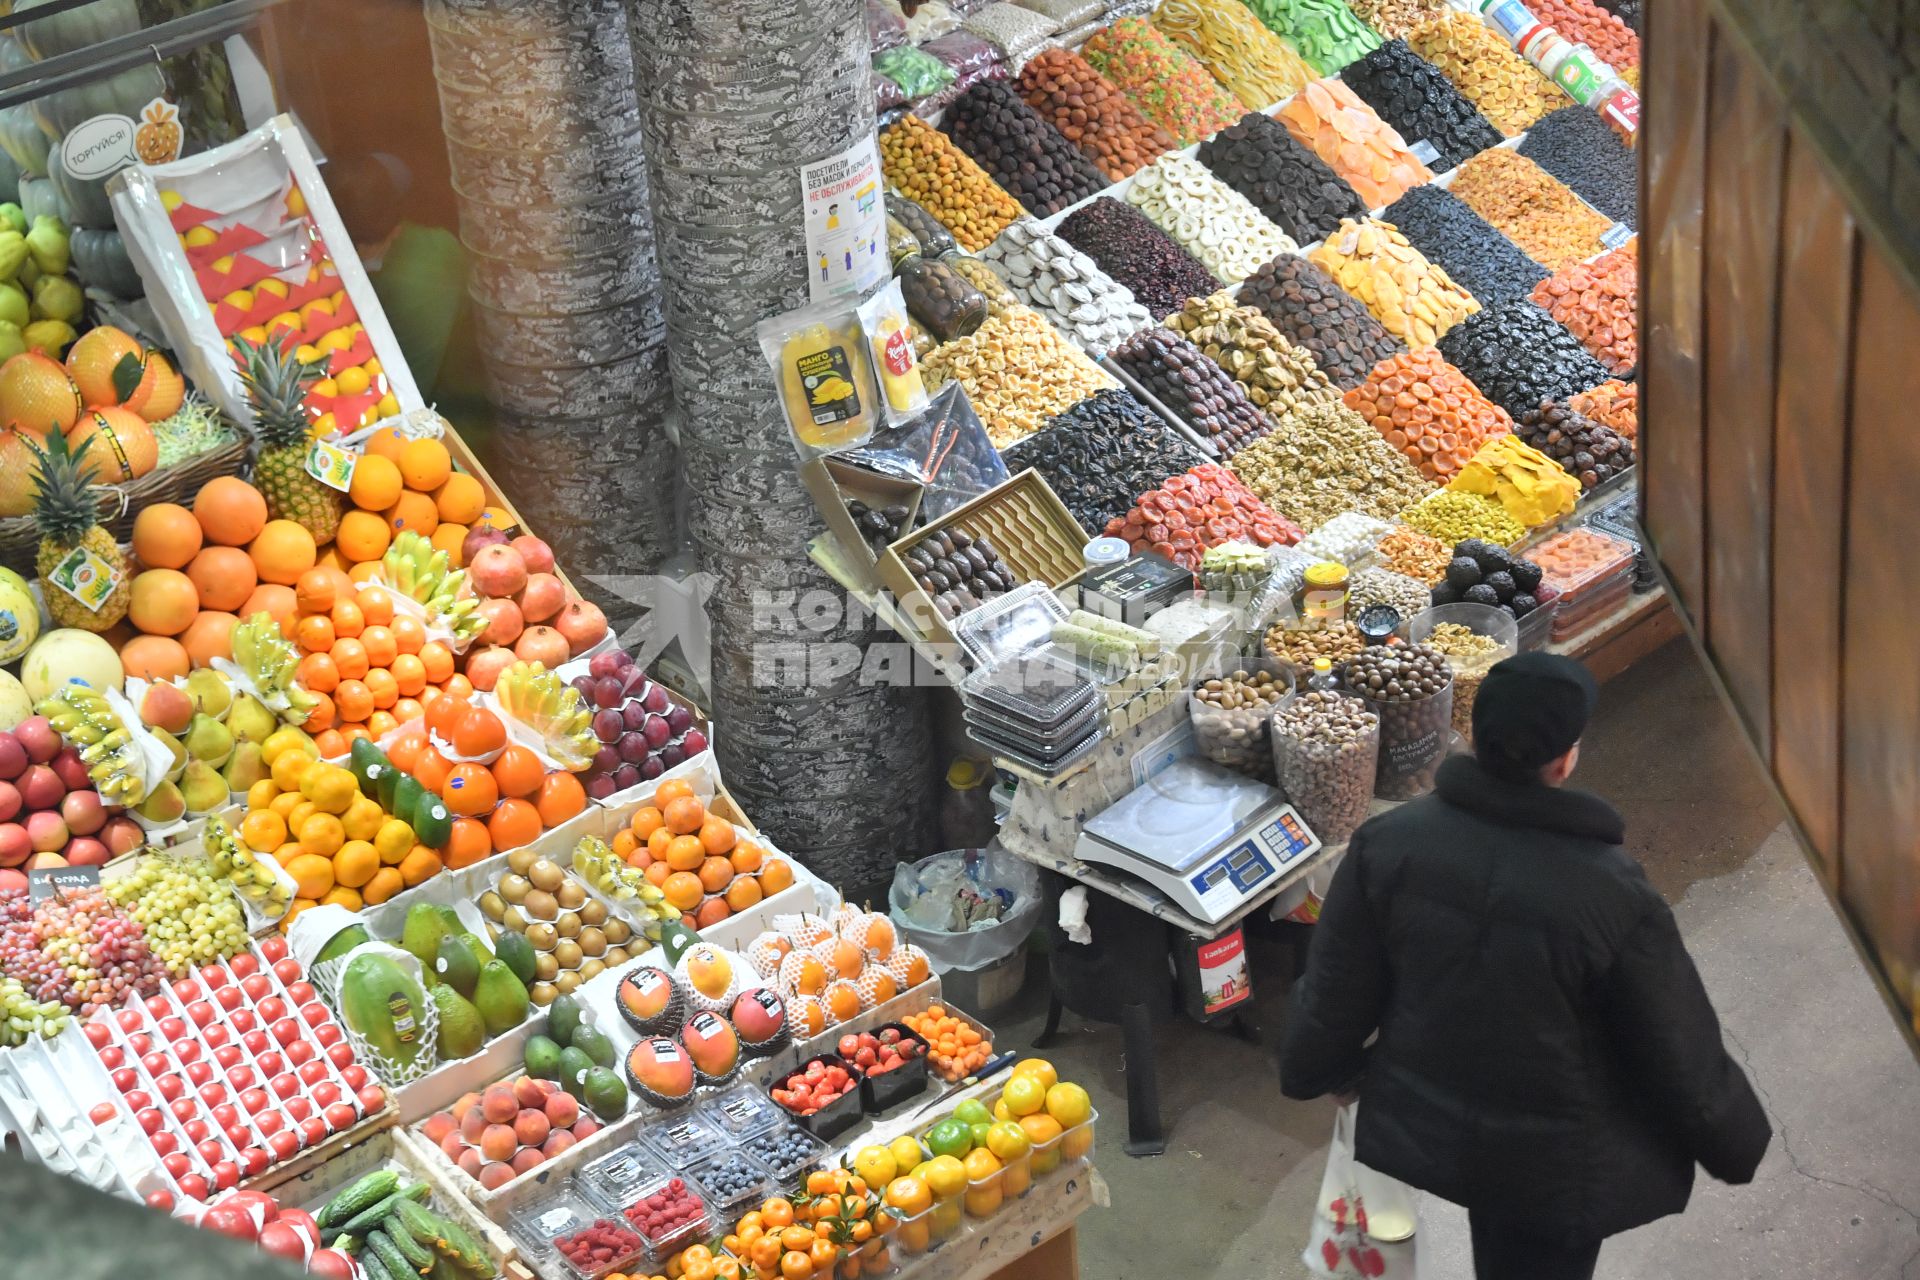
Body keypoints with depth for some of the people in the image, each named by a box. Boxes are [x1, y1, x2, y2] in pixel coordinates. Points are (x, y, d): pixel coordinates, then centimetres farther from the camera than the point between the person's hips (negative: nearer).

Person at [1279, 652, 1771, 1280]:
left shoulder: (1388, 843, -18)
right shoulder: (1614, 895, -27)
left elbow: (1336, 990, -4)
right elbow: (1680, 1052, -14)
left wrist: (1311, 1072, 16)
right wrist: (1735, 1146, 4)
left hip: (1420, 1127, 3)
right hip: (1558, 1161, -3)